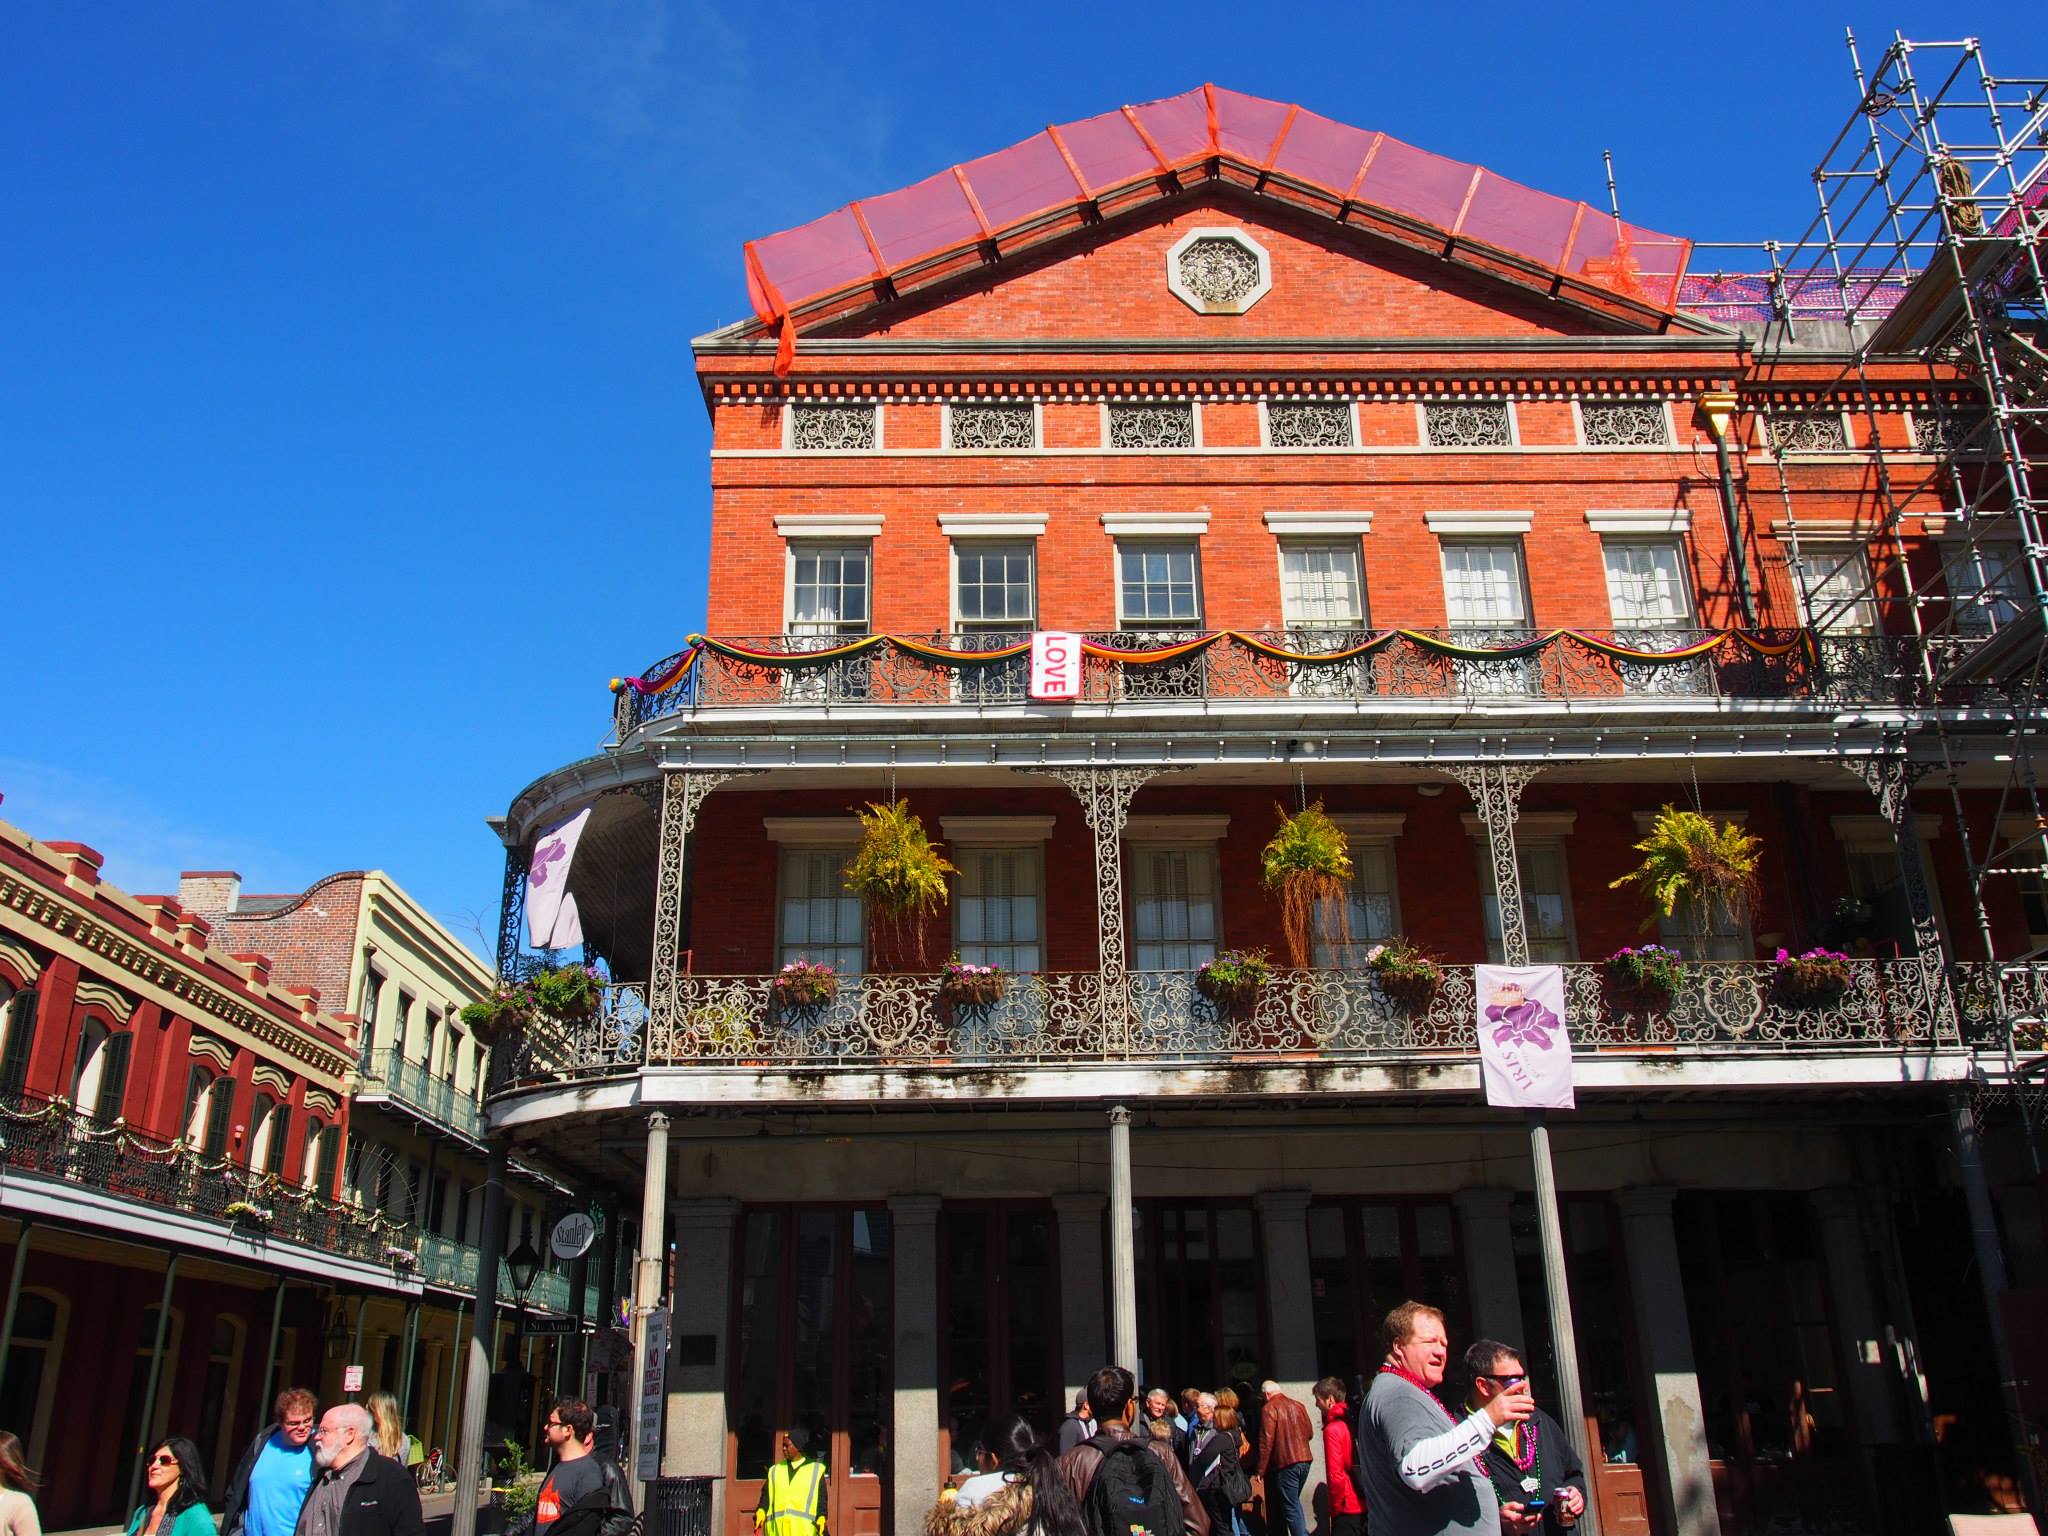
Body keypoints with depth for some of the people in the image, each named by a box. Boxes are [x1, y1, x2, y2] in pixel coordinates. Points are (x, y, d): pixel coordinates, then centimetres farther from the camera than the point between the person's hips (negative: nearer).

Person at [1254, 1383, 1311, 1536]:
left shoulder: (1270, 1409, -11)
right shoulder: (1298, 1406, 8)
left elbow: (1266, 1441, -15)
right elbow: (1309, 1433, 16)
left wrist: (1261, 1470, -10)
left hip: (1285, 1462, -7)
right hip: (1304, 1460, 7)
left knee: (1291, 1508, 0)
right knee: (1294, 1501, 22)